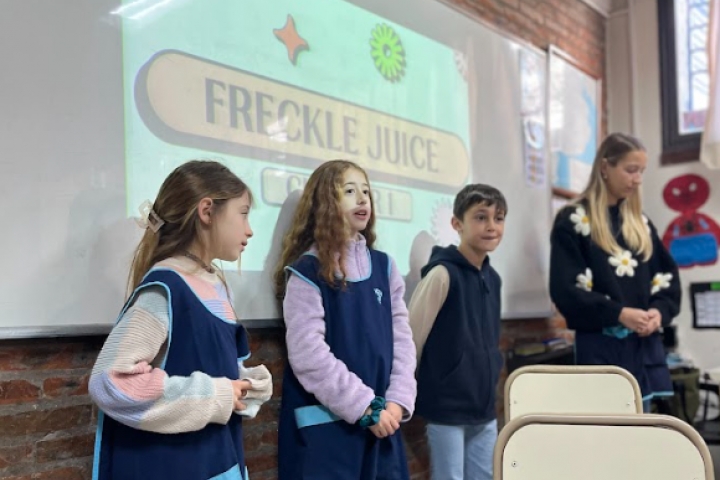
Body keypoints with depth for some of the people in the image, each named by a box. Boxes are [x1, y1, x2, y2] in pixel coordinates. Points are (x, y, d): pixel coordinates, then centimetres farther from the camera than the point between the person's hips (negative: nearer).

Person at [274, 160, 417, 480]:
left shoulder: (383, 266, 9)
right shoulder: (307, 272, -8)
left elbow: (401, 337, 7)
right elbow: (309, 354, -15)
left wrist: (397, 401, -4)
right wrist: (365, 406, -14)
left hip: (381, 418, 5)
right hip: (325, 421, -5)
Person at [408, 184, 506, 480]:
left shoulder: (493, 278, 7)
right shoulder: (443, 274, -15)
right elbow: (410, 338, -15)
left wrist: (490, 379, 16)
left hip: (484, 407, 7)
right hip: (447, 408, -7)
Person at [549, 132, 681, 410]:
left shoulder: (639, 221, 15)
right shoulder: (573, 221, -5)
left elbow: (667, 275, 13)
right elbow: (565, 289, -12)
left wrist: (660, 311, -7)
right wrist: (618, 313, -20)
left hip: (644, 345, 6)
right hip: (599, 347, -6)